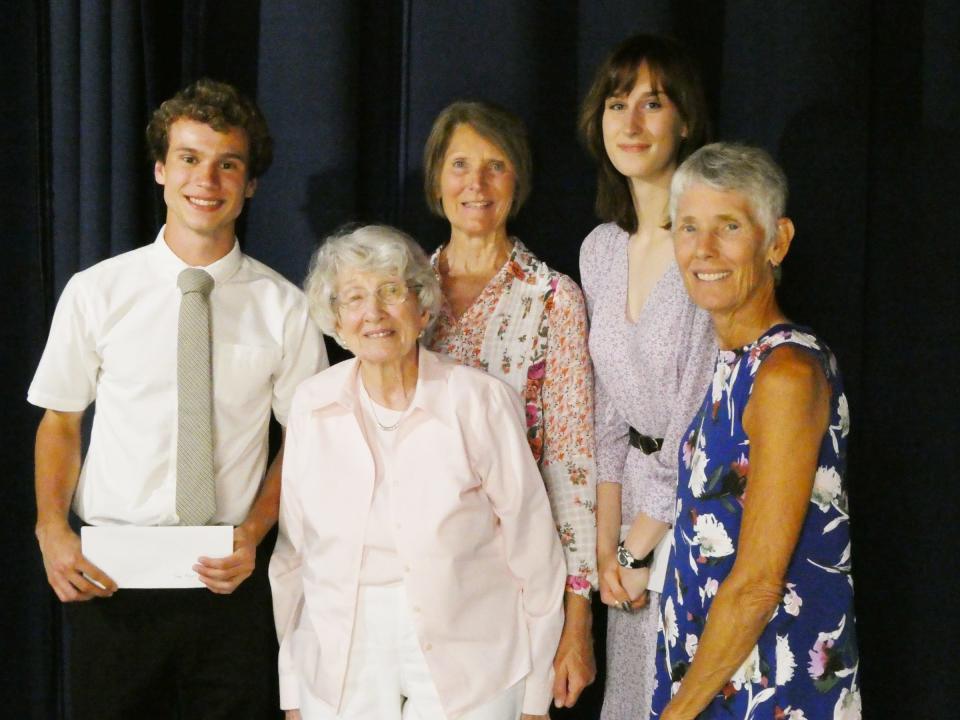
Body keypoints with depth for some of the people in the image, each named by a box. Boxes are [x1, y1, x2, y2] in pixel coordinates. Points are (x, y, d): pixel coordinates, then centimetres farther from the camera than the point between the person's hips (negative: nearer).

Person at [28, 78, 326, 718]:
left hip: (228, 583, 0)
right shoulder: (95, 292, 1)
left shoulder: (283, 308, 1)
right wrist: (53, 528, -8)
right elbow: (60, 422, 7)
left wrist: (253, 534, -9)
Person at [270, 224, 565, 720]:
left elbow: (532, 555, -5)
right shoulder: (311, 405, 0)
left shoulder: (481, 403, -10)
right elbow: (291, 554, 6)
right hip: (340, 676, 3)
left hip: (468, 675, -2)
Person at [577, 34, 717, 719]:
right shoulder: (600, 251, 7)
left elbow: (701, 412, -17)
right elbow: (610, 408, 10)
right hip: (635, 497, 7)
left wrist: (639, 546, -9)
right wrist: (606, 542, 1)